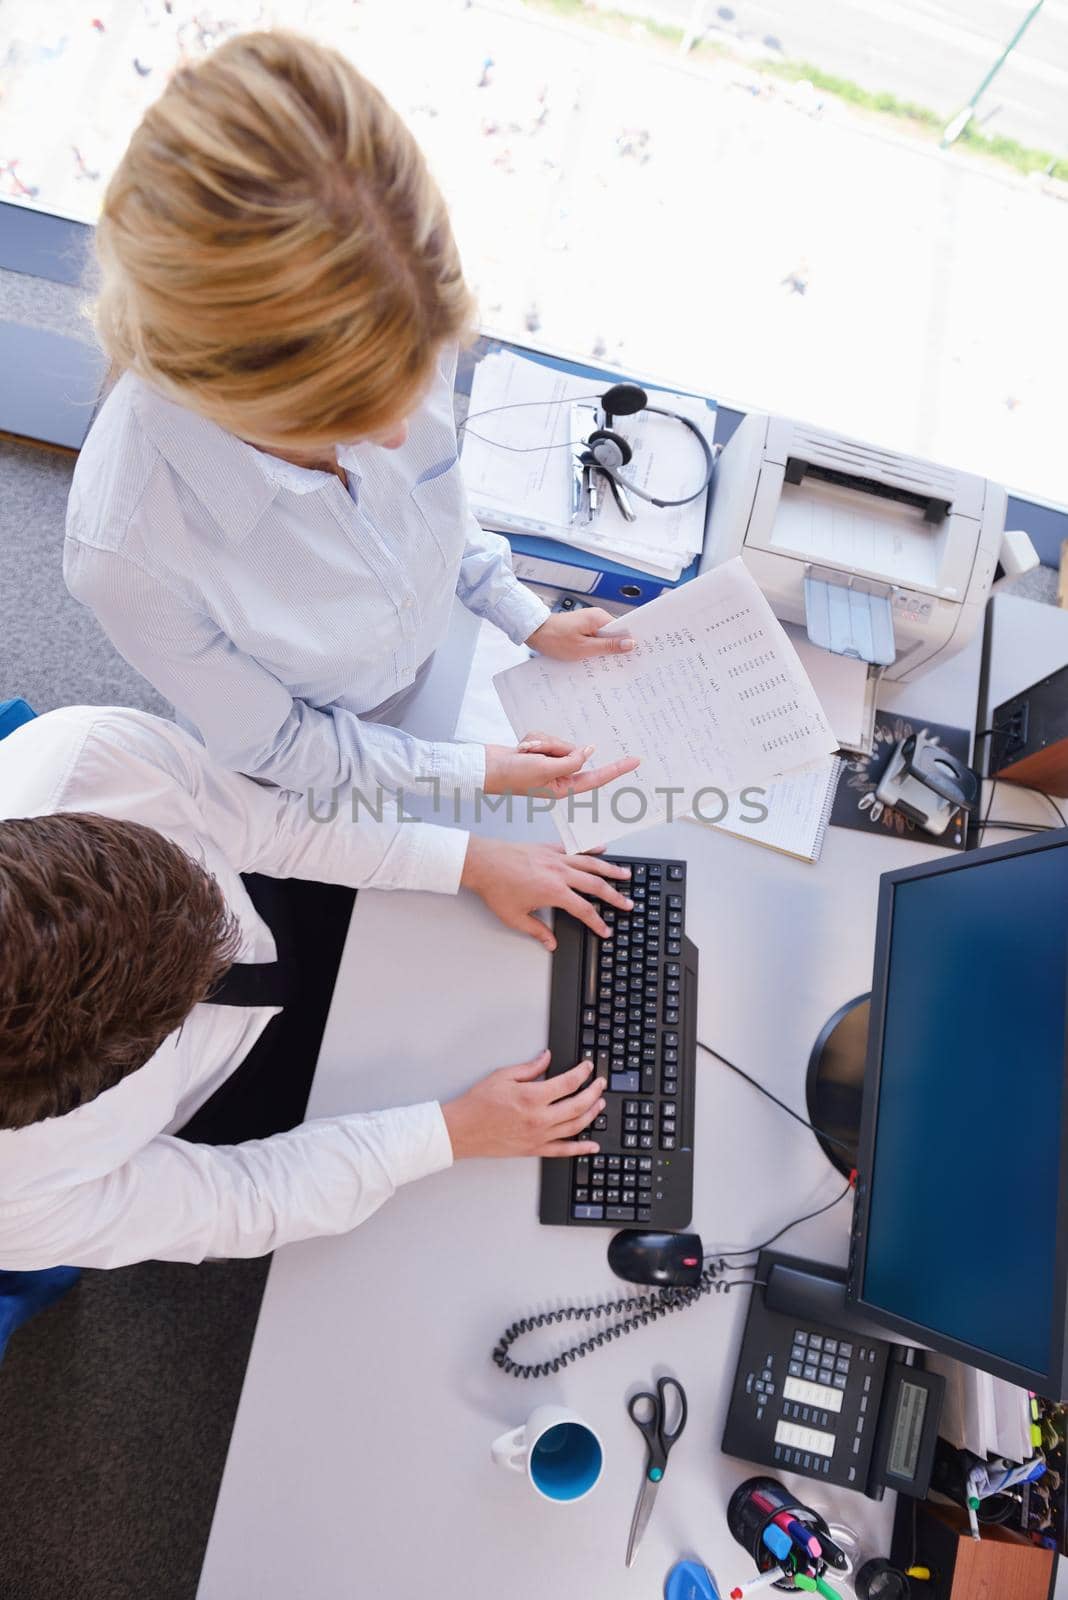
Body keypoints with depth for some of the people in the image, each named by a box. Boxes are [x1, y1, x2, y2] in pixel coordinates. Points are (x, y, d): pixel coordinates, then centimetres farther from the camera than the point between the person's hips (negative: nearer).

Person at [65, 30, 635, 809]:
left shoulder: (395, 332, -29)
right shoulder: (129, 546, -42)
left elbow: (432, 493, -5)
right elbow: (271, 744, -24)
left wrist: (530, 620, -3)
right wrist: (468, 770, -20)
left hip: (436, 660, 3)